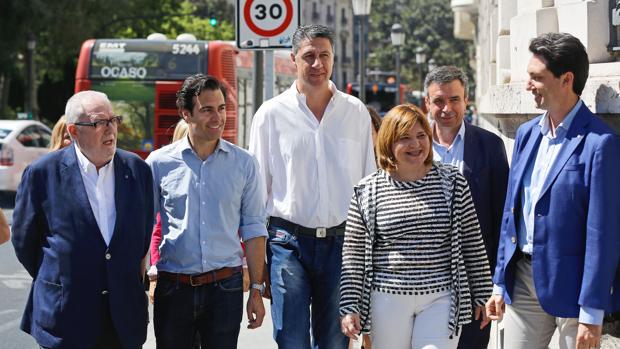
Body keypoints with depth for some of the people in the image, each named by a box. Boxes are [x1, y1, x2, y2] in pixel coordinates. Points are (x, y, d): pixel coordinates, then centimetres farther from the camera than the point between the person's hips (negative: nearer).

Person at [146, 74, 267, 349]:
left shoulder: (244, 164, 3)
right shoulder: (160, 163, 1)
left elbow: (253, 228, 6)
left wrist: (257, 290, 2)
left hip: (225, 286, 0)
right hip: (173, 287, 0)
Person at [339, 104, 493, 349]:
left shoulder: (452, 183, 3)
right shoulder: (367, 192, 1)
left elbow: (473, 244, 6)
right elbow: (353, 255, 3)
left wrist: (481, 295, 7)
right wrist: (349, 307, -1)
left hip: (440, 299, 0)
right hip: (388, 300, 0)